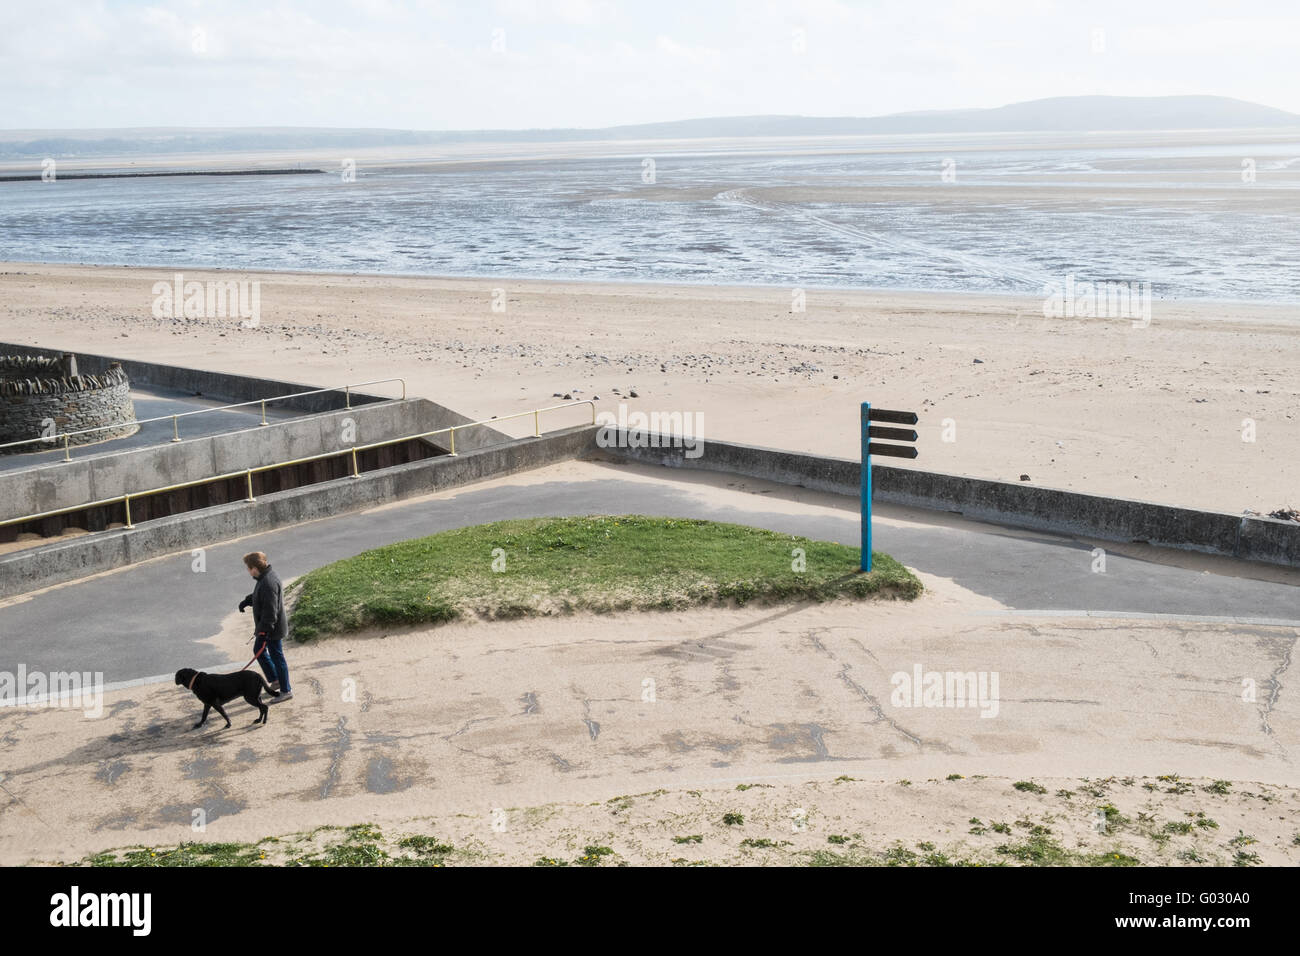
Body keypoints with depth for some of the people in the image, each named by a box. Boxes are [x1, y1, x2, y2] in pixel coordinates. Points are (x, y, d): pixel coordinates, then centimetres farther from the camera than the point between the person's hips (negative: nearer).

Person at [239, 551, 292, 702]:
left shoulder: (268, 583, -28)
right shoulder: (265, 577, 5)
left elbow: (270, 610, -28)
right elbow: (258, 596, 21)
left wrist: (265, 630, -25)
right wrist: (246, 601, 4)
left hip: (272, 629, -11)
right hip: (264, 627, 11)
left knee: (276, 657, 1)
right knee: (258, 651, 23)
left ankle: (286, 691, 13)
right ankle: (275, 681, 34)